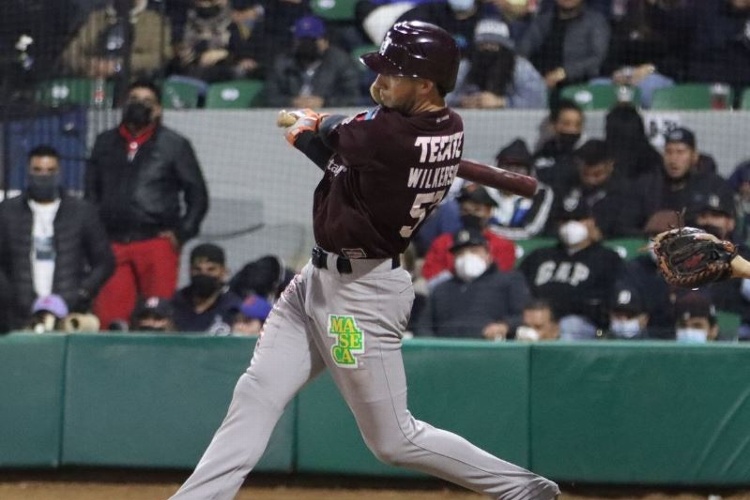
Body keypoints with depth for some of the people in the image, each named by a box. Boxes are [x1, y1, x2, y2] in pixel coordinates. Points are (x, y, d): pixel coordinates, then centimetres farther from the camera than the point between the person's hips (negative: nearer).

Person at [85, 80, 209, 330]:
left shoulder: (174, 145, 8)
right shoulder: (105, 143, 17)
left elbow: (198, 195, 9)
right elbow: (91, 191, 21)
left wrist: (181, 233, -2)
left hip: (158, 244, -2)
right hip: (112, 246, 2)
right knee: (107, 316, -7)